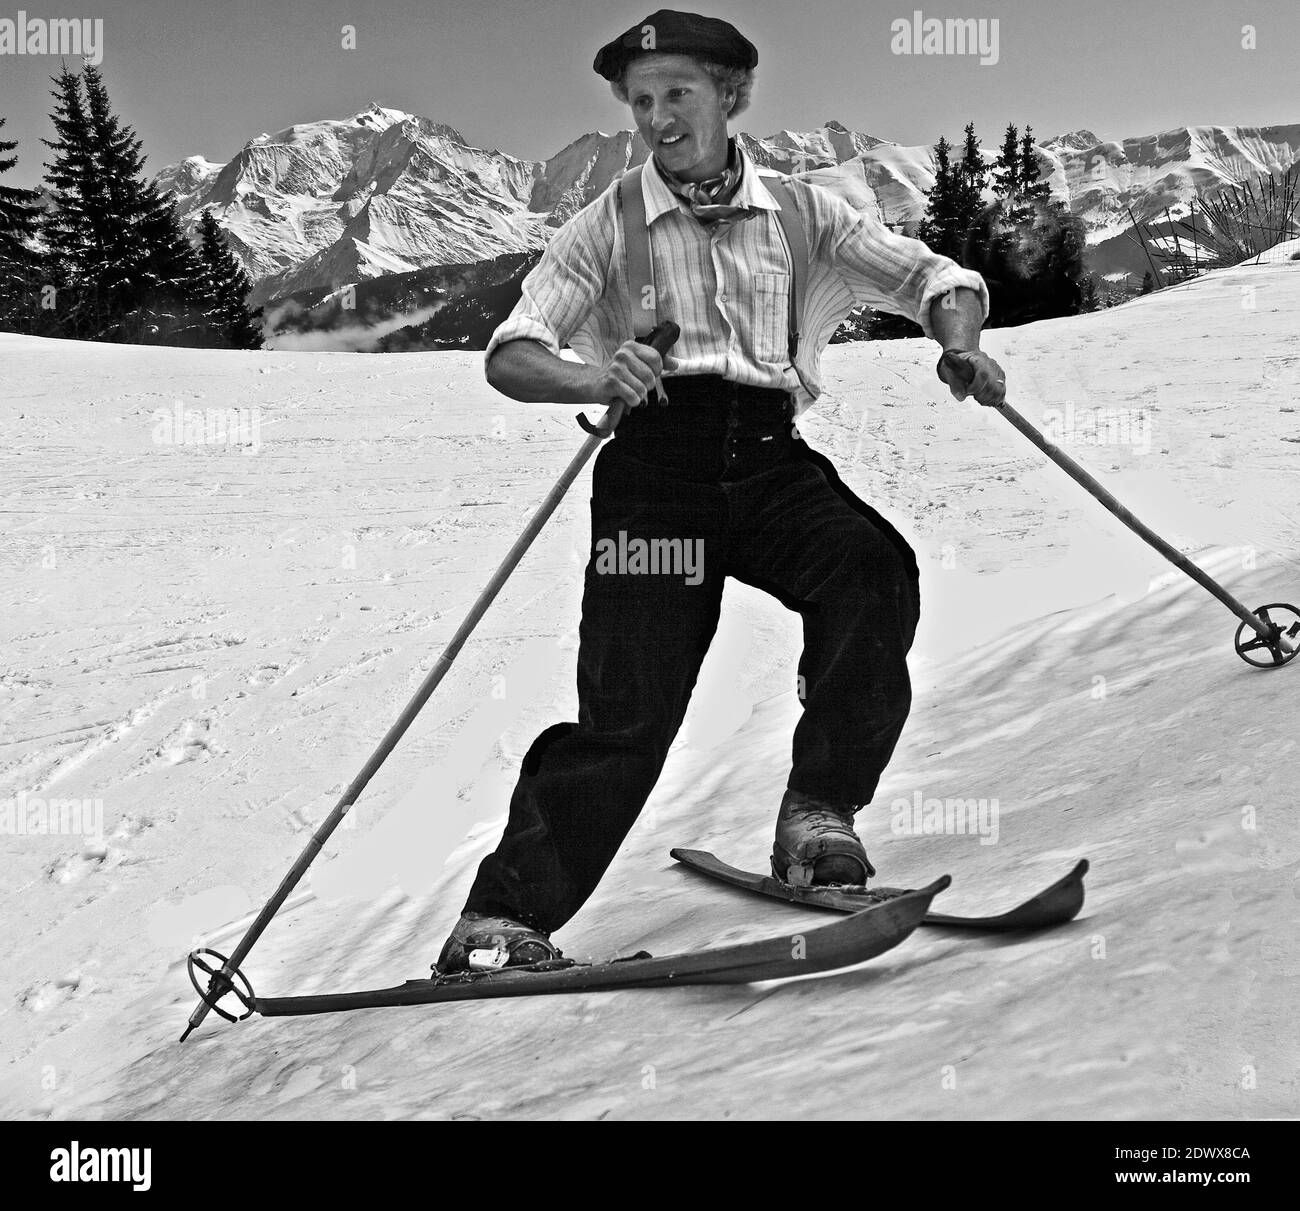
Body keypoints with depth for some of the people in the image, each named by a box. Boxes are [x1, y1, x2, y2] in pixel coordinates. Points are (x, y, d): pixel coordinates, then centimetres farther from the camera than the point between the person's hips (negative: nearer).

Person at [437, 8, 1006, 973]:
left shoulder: (801, 212, 14)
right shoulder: (609, 226, 9)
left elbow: (931, 277, 14)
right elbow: (509, 356, -1)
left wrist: (960, 343, -10)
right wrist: (593, 377, -24)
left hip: (772, 461, 2)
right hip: (657, 465, -2)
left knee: (873, 574, -28)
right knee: (630, 704, -12)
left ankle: (819, 815, -15)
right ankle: (505, 915, -2)